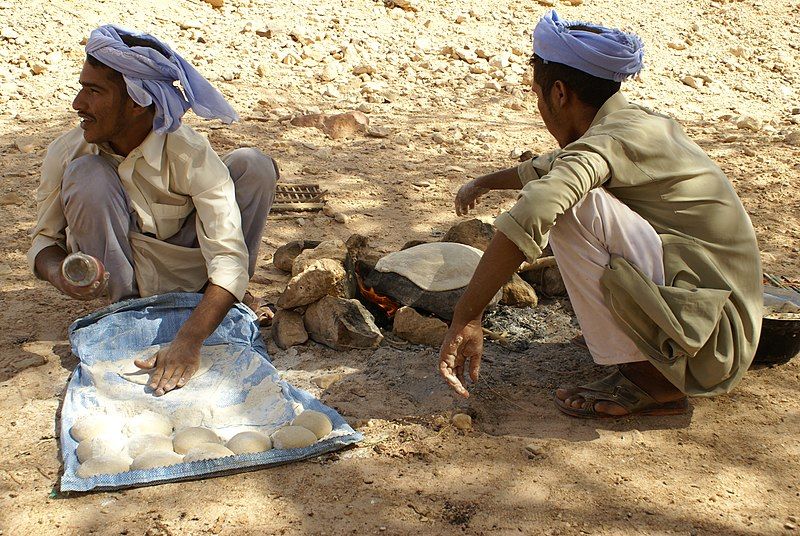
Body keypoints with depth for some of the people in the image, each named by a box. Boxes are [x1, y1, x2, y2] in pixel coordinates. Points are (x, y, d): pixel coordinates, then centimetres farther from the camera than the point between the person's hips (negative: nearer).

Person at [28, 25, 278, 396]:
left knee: (252, 165, -22)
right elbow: (44, 240, -7)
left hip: (183, 272, -1)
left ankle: (231, 297, -2)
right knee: (87, 174, -28)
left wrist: (188, 342, -47)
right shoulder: (67, 152, -19)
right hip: (120, 277, 1)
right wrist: (58, 273, -33)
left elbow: (229, 254, -34)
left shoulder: (189, 153, -28)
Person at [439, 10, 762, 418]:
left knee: (573, 206, -21)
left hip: (712, 340, -9)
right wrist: (485, 183, 42)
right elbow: (554, 167, 29)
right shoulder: (641, 122, 10)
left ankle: (648, 380, -11)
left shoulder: (616, 138, -19)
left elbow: (531, 214, -35)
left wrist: (466, 318, -30)